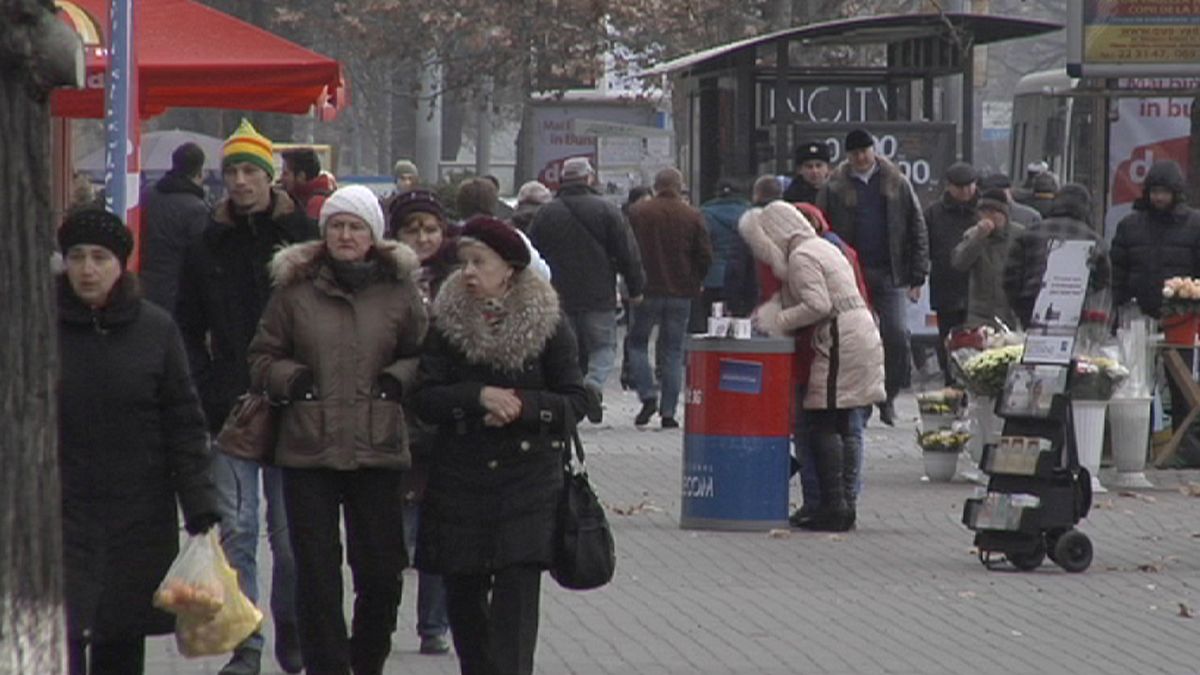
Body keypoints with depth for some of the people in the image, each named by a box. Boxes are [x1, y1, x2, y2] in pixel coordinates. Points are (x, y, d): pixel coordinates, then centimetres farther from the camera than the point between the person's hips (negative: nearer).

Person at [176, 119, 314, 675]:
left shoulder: (303, 237, 0)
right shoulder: (208, 246, 8)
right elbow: (188, 330, 12)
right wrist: (207, 391, 0)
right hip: (231, 409, 2)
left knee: (290, 529, 3)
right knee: (237, 527, -1)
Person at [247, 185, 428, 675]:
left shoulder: (399, 291, 4)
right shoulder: (294, 288, 3)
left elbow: (426, 358, 13)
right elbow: (262, 359, 10)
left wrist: (398, 379, -5)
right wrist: (291, 378, -8)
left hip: (377, 450, 1)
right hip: (308, 450, 0)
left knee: (382, 570, 4)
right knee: (317, 574, -1)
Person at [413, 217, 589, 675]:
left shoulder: (547, 324, -1)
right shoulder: (447, 323, 4)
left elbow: (575, 401, 0)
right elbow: (425, 400, -3)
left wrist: (523, 405, -16)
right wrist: (479, 397, -18)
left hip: (528, 481, -3)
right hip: (460, 478, 3)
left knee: (516, 594, -11)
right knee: (463, 595, 8)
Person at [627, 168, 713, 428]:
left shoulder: (637, 213, -3)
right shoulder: (692, 217, -1)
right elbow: (705, 257, -2)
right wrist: (695, 283, 14)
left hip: (647, 290, -1)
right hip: (681, 294, 1)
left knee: (638, 343, 13)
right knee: (673, 352, 6)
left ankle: (648, 396, -6)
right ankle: (668, 412, 3)